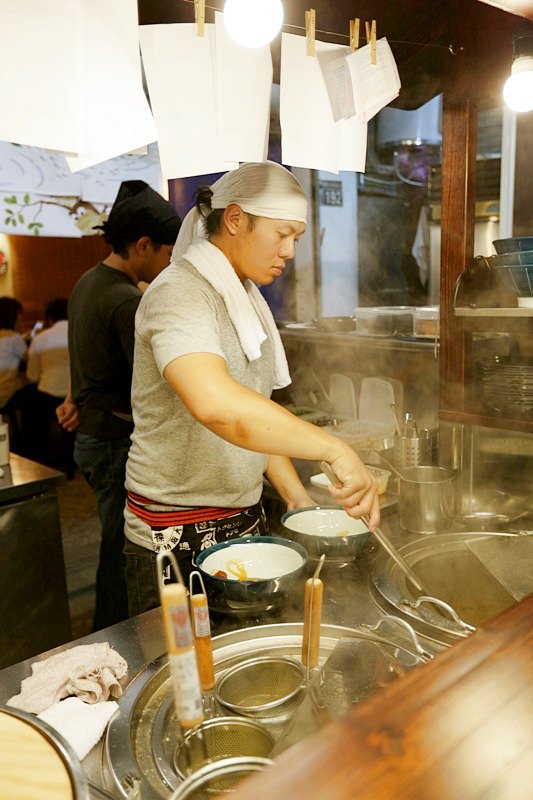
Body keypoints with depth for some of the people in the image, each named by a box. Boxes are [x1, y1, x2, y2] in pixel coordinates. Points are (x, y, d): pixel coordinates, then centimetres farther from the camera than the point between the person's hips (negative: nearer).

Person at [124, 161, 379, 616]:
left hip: (244, 519, 8)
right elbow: (215, 404, -39)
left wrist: (295, 494, 6)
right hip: (178, 540, -8)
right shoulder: (181, 294, -18)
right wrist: (335, 450, -36)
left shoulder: (246, 299, 11)